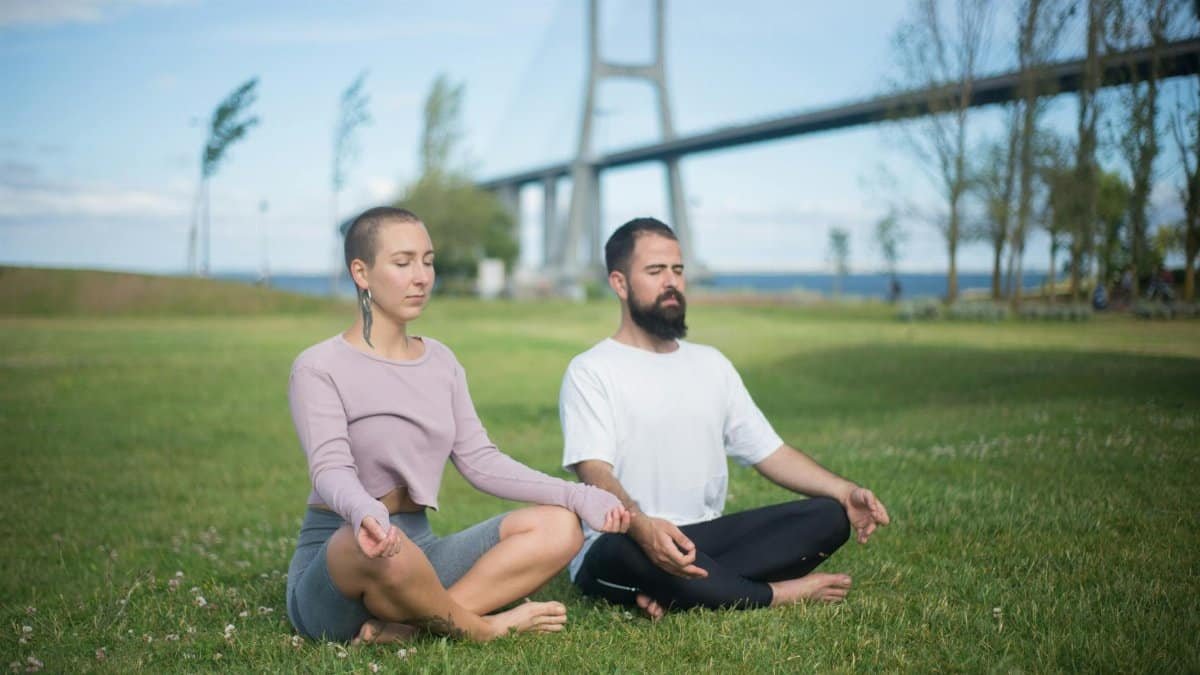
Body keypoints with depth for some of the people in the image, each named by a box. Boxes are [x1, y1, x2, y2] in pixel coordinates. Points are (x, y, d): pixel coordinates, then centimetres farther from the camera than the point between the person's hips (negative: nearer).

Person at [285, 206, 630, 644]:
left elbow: (480, 461, 7)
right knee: (383, 545, -41)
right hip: (336, 553, -6)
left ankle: (406, 625, -23)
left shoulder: (441, 362, 12)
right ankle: (479, 627, -12)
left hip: (419, 549, 6)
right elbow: (331, 468, -20)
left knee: (558, 527, -12)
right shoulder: (319, 368, -6)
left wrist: (578, 497, -6)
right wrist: (365, 513, -45)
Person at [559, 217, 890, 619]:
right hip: (620, 546, -6)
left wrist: (844, 491, -3)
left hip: (705, 540, 6)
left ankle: (672, 593, -26)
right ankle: (780, 594, -21)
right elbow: (594, 470, -16)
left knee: (828, 515, -13)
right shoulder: (590, 371, -1)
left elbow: (770, 452, 15)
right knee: (632, 549, -42)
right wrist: (641, 525, -38)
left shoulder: (711, 364, 19)